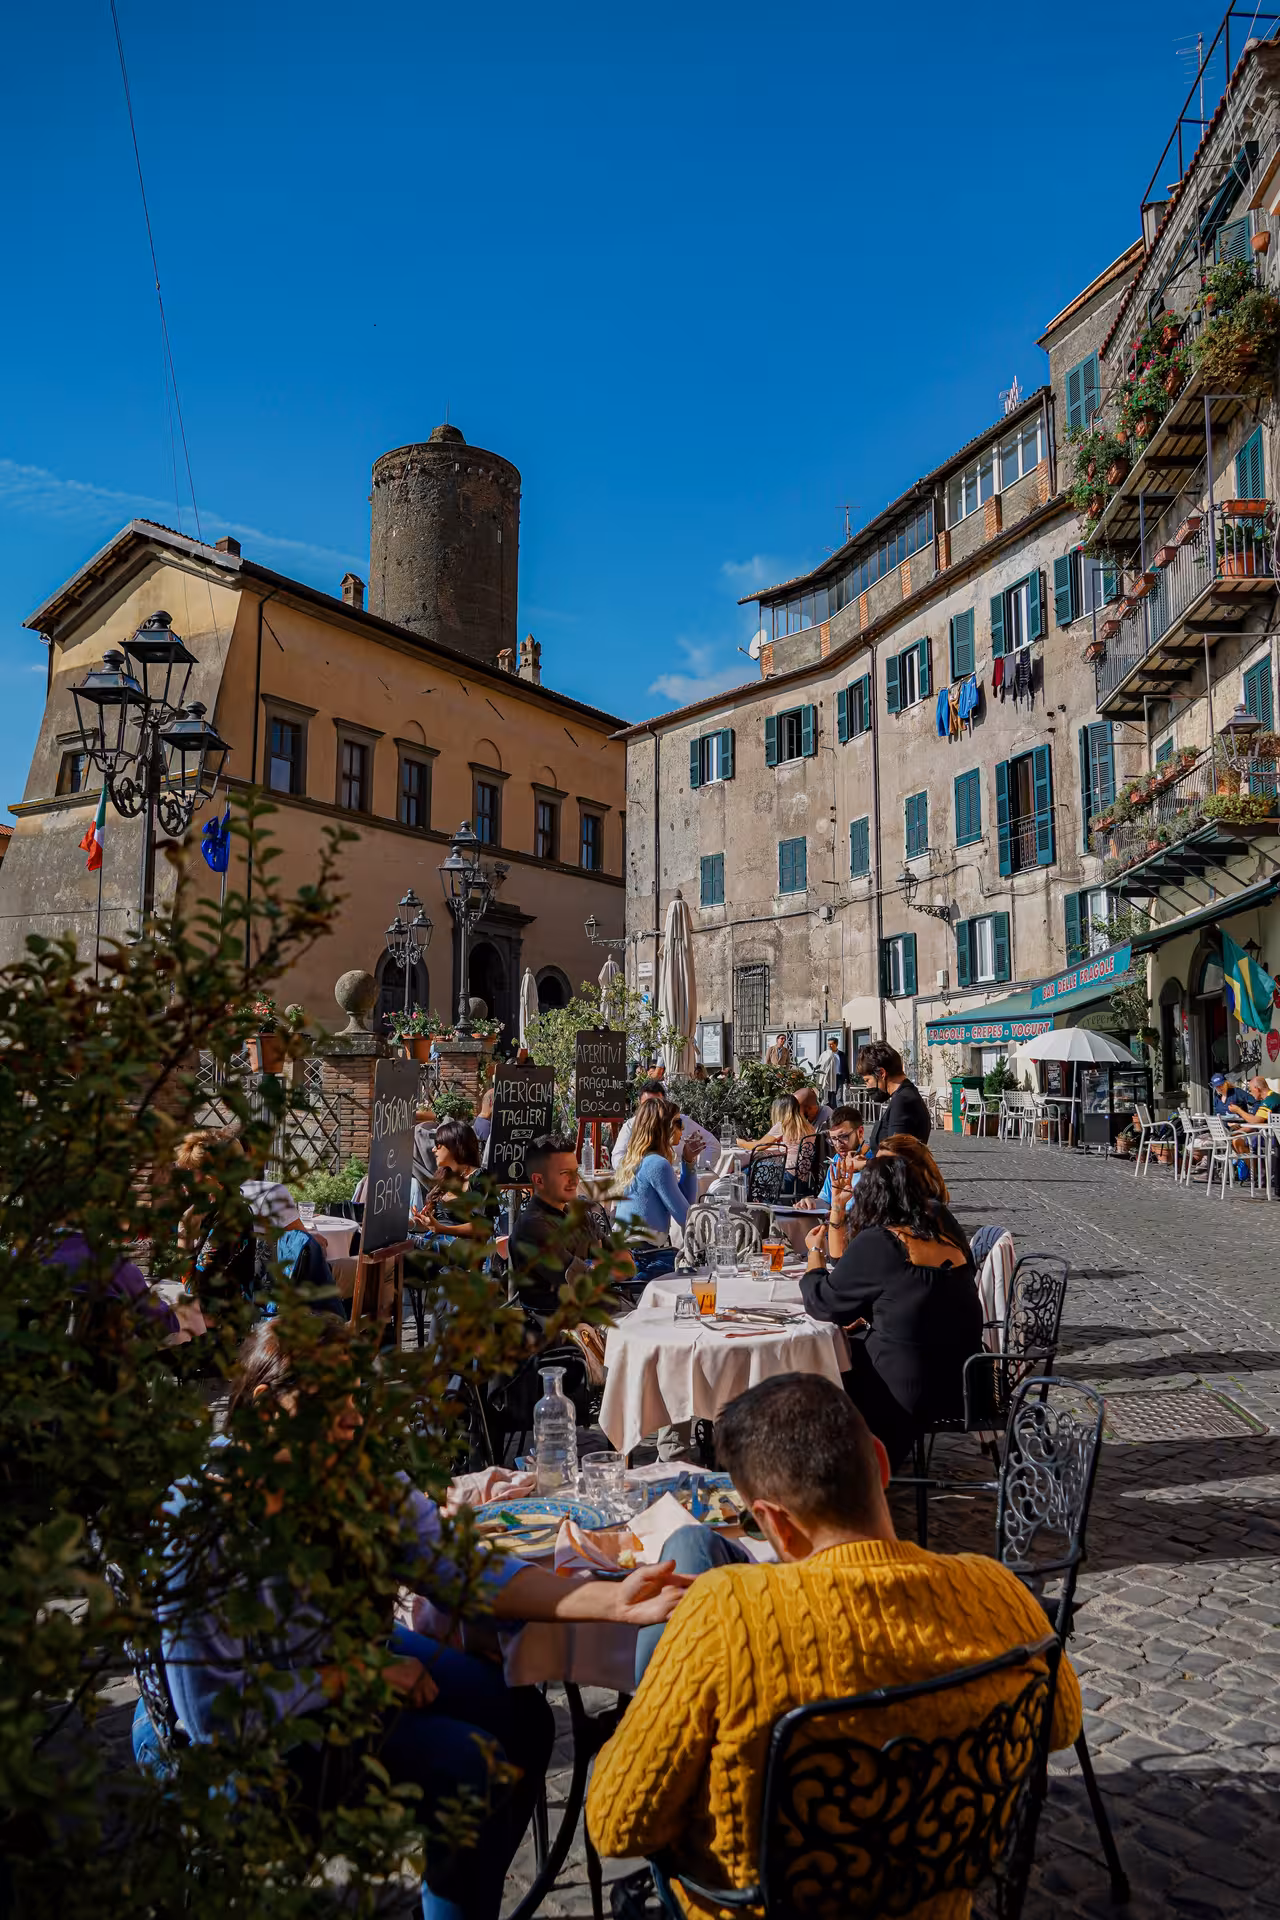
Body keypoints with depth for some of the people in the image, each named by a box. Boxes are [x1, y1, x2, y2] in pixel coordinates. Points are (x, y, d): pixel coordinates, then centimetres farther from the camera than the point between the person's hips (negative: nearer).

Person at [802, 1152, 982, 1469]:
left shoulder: (875, 1244, -18)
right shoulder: (948, 1238, 4)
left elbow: (823, 1303, -6)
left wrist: (815, 1252, 9)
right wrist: (869, 1317, 19)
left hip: (911, 1395, -7)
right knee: (851, 1349, 23)